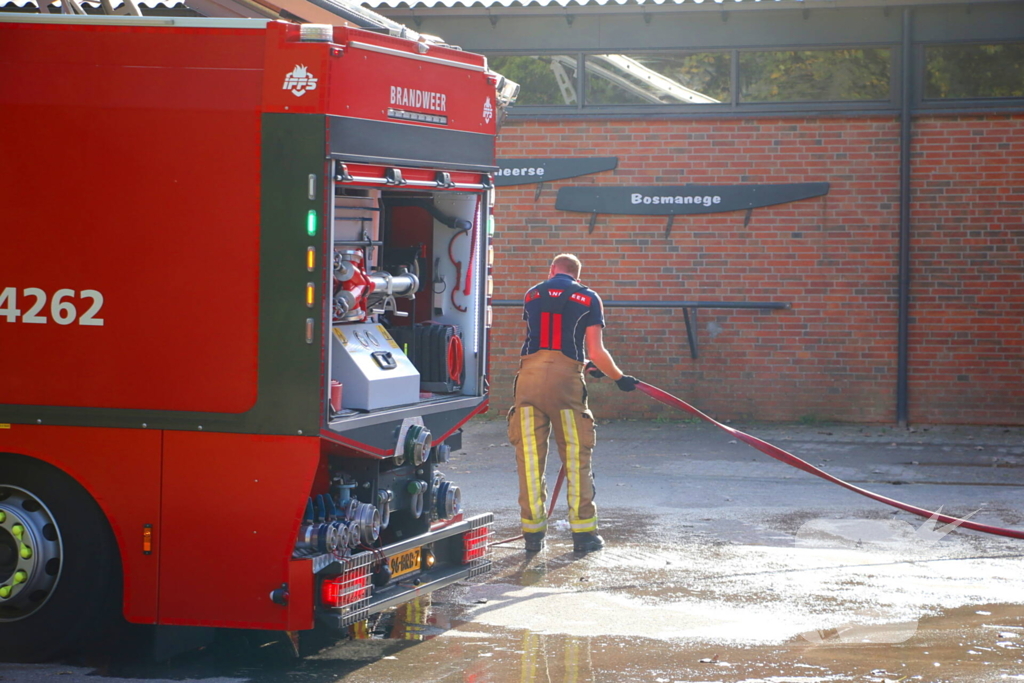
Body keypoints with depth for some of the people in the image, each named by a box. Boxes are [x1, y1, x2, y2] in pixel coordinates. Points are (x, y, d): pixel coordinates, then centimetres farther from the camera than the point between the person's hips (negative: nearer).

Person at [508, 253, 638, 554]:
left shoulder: (532, 295, 17)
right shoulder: (588, 298, 8)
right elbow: (596, 353, 1)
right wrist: (619, 378, 18)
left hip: (530, 376, 2)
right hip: (566, 379, -2)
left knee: (530, 457, 6)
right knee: (577, 457, 6)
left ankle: (533, 532, 9)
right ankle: (583, 532, 8)